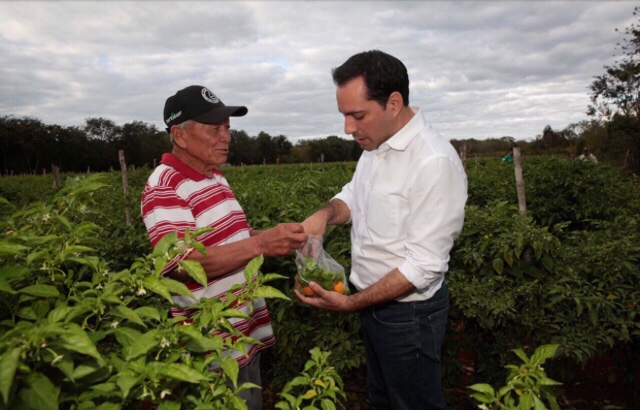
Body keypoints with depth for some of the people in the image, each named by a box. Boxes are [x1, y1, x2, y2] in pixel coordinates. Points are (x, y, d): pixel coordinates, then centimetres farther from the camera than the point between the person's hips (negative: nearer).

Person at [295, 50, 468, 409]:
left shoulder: (435, 163, -28)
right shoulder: (376, 145, 0)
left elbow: (423, 266, -27)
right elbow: (354, 195, 12)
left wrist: (350, 304, -26)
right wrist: (325, 213, -10)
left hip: (409, 312, -8)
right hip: (374, 302, 8)